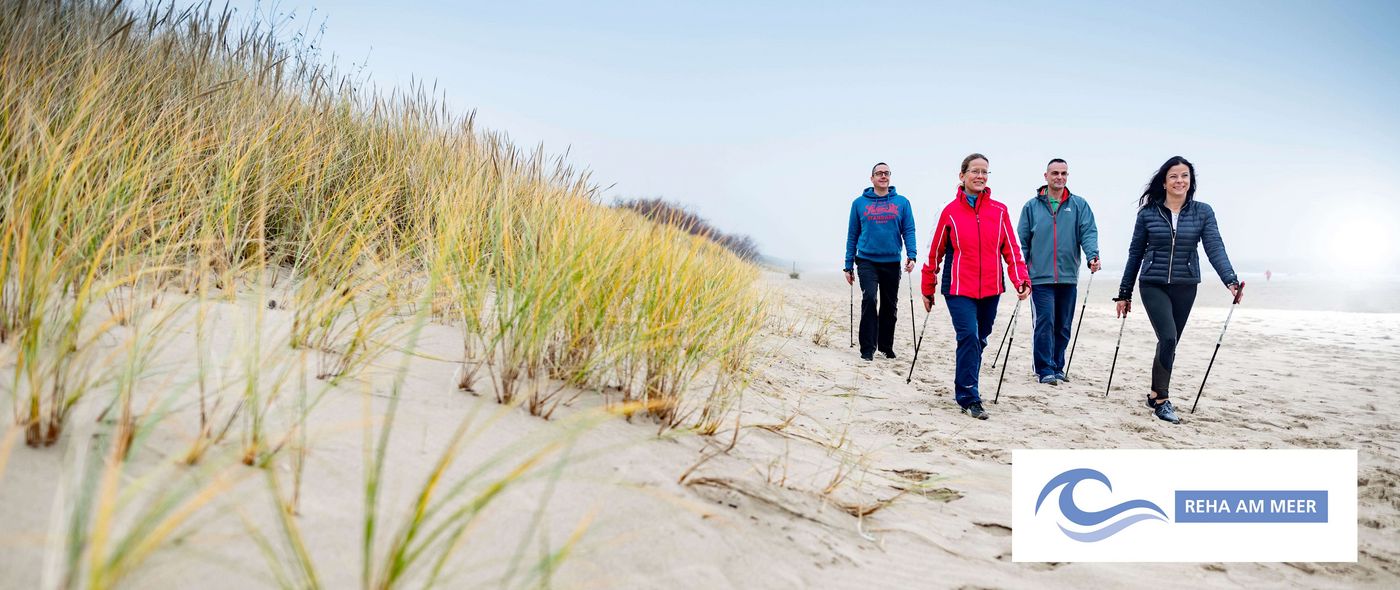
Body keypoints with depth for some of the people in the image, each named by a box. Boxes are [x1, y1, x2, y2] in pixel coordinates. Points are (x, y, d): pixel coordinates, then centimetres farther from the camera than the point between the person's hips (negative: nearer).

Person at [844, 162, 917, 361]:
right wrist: (848, 265, 7)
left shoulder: (902, 202, 7)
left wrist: (911, 255, -13)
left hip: (892, 262, 2)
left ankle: (886, 346, 24)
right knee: (869, 298, -18)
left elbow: (909, 231, 3)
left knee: (889, 306, 9)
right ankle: (867, 348, -13)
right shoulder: (859, 203, 6)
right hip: (867, 260, -2)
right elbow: (852, 235, 9)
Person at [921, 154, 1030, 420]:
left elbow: (1011, 249, 5)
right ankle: (968, 398, -9)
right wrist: (928, 290, 9)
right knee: (968, 336, -16)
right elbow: (935, 252, 5)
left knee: (979, 340, 12)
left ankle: (965, 387, 32)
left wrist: (1021, 281, -8)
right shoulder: (950, 212, -1)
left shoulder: (999, 211, 5)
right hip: (959, 288, -3)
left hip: (990, 289, 3)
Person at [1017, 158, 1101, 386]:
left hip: (1068, 277, 3)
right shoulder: (1032, 206, 5)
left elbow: (1088, 232, -1)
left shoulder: (1079, 205, 7)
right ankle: (1045, 369, -5)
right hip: (1040, 276, -2)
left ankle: (1057, 367, 23)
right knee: (1045, 322, -10)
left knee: (1063, 327, 10)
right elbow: (1023, 240, 7)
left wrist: (1092, 256, -20)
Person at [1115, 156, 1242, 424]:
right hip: (1153, 285, -2)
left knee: (1169, 343, 9)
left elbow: (1215, 248, -8)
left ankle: (1156, 395, 26)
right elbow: (1135, 253, 5)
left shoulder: (1203, 212, 2)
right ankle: (1162, 399, -7)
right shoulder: (1148, 213, -1)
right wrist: (1125, 293, 6)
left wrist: (1231, 281, -23)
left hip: (1185, 288, 2)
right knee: (1168, 338, -17)